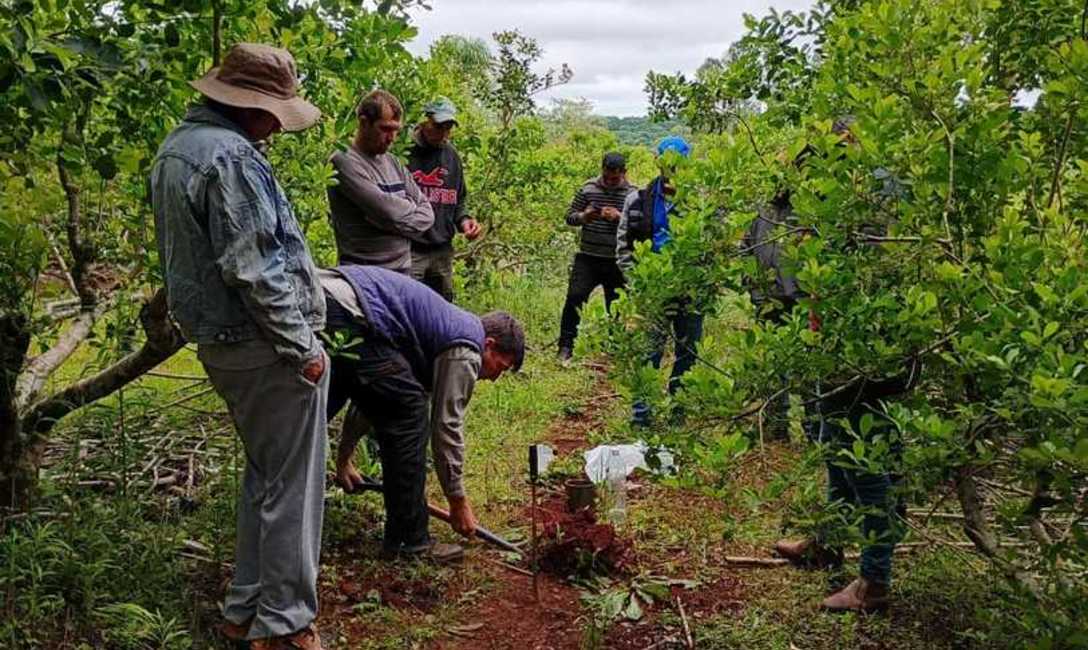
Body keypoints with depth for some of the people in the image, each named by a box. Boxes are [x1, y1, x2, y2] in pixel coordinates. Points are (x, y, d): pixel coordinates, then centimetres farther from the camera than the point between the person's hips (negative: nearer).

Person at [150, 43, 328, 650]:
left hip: (219, 340, 10)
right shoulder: (231, 156, -19)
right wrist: (302, 345, -15)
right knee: (293, 485, 2)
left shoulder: (177, 146, 13)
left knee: (264, 474, 21)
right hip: (266, 347, -10)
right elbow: (253, 270, -24)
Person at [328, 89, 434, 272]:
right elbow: (387, 210, -18)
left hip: (403, 269, 7)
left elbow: (426, 213, 11)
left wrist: (400, 221, -8)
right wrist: (410, 208, 2)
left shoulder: (393, 163, 14)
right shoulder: (345, 162, -10)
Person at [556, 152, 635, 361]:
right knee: (574, 297, -13)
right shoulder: (588, 188, 3)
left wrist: (620, 217, -21)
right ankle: (565, 347, -4)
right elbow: (569, 216, 8)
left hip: (617, 263, 0)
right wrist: (583, 217, -14)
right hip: (588, 258, 0)